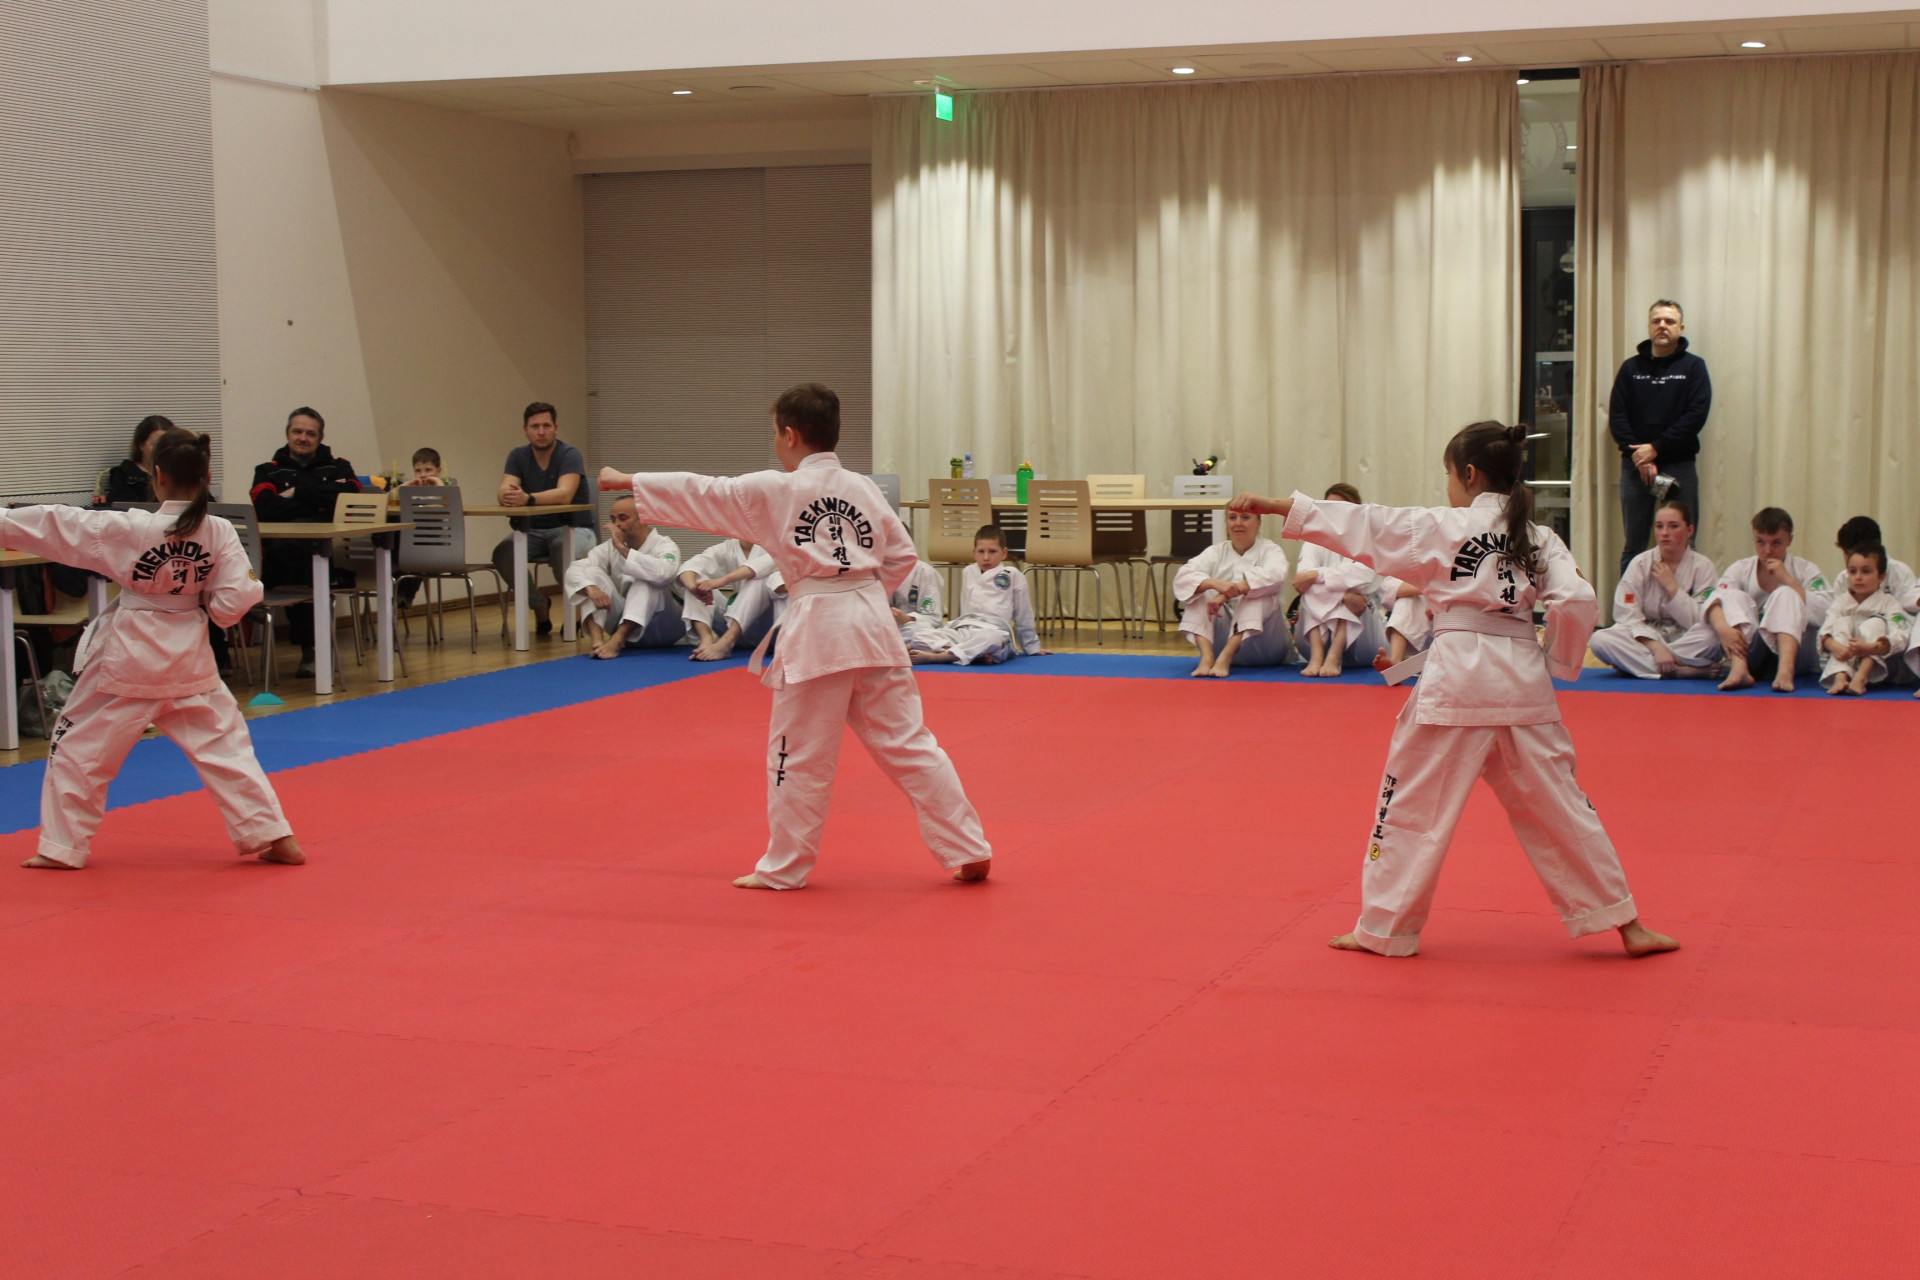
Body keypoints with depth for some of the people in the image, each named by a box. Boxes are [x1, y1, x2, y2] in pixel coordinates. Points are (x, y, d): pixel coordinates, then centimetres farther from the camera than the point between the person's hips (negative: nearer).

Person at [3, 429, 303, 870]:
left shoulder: (130, 530, -16)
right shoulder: (220, 534, -9)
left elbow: (54, 527, -9)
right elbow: (234, 602, -9)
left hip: (129, 659, -3)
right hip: (189, 662, 3)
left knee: (77, 748, 13)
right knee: (225, 745, 11)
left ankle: (62, 847, 18)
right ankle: (275, 837, 8)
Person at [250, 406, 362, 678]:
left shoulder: (338, 468, 23)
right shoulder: (269, 471, 21)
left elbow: (350, 497, -1)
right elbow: (265, 508, -2)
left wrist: (299, 491, 2)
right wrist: (318, 503, 0)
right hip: (283, 556, 1)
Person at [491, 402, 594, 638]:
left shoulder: (570, 455, -13)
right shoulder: (518, 456, 1)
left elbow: (564, 494, -31)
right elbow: (504, 493, -14)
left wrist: (528, 498, -47)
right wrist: (509, 495, -40)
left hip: (571, 528, -4)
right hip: (533, 530, 4)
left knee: (562, 550, -38)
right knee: (503, 552, -26)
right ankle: (539, 605, -2)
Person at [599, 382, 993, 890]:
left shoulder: (774, 490, -3)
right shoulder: (863, 488, 10)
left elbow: (698, 494, 5)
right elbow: (902, 555, 13)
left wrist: (628, 482, 17)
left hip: (817, 629, -5)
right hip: (872, 624, 5)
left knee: (799, 755, 6)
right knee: (907, 743, 8)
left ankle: (783, 867, 17)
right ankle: (969, 851, 8)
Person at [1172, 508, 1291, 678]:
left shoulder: (1270, 550, 1)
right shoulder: (1216, 552, 7)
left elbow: (1275, 576, -25)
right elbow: (1183, 577, -11)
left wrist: (1227, 593, -37)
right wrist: (1215, 583, -34)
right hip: (1222, 637, 2)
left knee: (1258, 590, -27)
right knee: (1200, 589, -15)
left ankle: (1225, 657, -36)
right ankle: (1207, 656, -32)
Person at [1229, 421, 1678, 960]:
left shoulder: (1444, 528, 0)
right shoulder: (1540, 539, 10)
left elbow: (1359, 526, -1)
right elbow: (1577, 601, -2)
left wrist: (1274, 505, 2)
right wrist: (1558, 664, 13)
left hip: (1456, 676, -4)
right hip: (1521, 680, 4)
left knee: (1413, 802, 8)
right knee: (1555, 801, 12)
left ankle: (1384, 928, 14)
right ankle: (1626, 924, 14)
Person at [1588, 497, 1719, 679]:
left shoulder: (1702, 566, -3)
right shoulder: (1640, 564, -3)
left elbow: (1700, 622, -10)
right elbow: (1628, 616, -11)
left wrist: (1671, 586, -15)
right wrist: (1656, 648, -25)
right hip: (1645, 638, 1)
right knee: (1599, 640, -29)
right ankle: (1684, 670, -30)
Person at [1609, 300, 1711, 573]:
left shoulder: (1693, 366, 5)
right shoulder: (1631, 367, 10)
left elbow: (1696, 415, -6)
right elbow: (1616, 416, 3)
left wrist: (1656, 448, -12)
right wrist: (1639, 456, -11)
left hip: (1679, 466, -2)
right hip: (1635, 466, 2)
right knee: (1634, 546, 5)